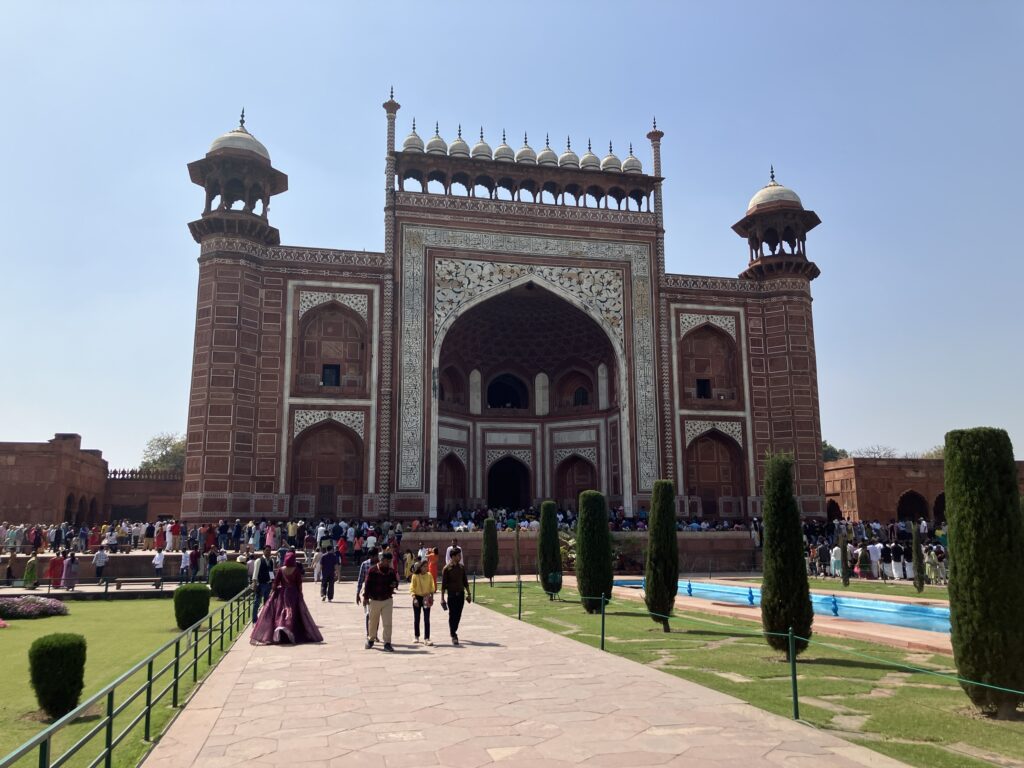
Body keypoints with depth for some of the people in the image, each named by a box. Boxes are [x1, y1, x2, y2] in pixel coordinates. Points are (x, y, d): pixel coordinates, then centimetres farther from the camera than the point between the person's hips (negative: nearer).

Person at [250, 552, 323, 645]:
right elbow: (299, 584, -3)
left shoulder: (280, 569, -3)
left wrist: (272, 591, 9)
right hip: (293, 594, -1)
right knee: (294, 613, 3)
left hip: (281, 593, 1)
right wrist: (300, 593, 8)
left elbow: (275, 582, -1)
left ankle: (279, 627, -19)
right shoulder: (296, 570, -6)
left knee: (279, 612, 5)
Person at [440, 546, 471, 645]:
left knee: (458, 615, 9)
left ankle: (454, 631, 28)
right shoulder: (447, 568, -8)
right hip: (451, 594, -4)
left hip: (461, 594, 4)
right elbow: (443, 584, -7)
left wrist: (468, 594, 13)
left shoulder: (462, 567, 6)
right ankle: (453, 636, 5)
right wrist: (442, 598, -9)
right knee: (452, 615, -1)